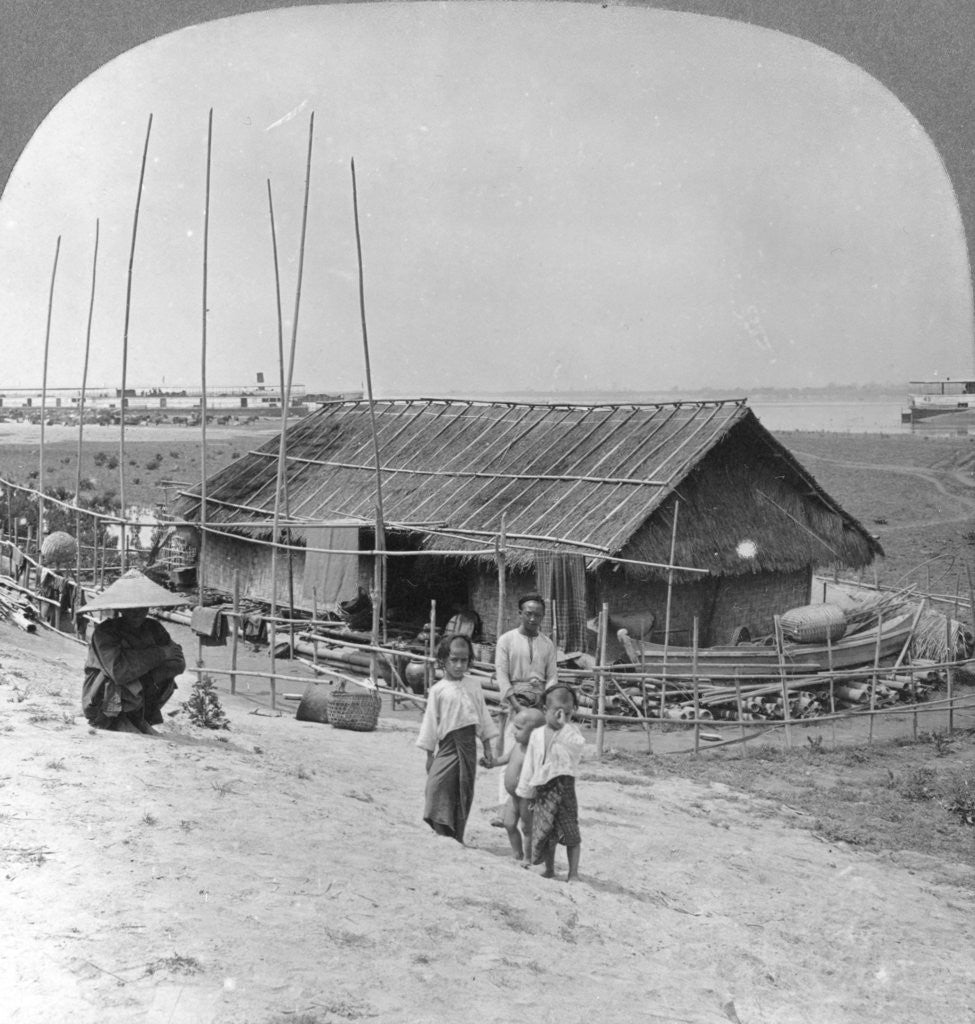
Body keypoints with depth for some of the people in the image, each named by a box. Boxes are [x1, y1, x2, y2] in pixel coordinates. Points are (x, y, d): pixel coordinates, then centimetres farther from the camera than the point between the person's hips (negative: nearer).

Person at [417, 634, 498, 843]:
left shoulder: (473, 685, 6)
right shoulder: (438, 690, -3)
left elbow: (483, 718, 11)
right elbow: (431, 722, 0)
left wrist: (487, 750, 10)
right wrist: (430, 756, 0)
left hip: (468, 746, 3)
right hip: (447, 745, -3)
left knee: (463, 796, 8)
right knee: (439, 788, -10)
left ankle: (457, 840, 19)